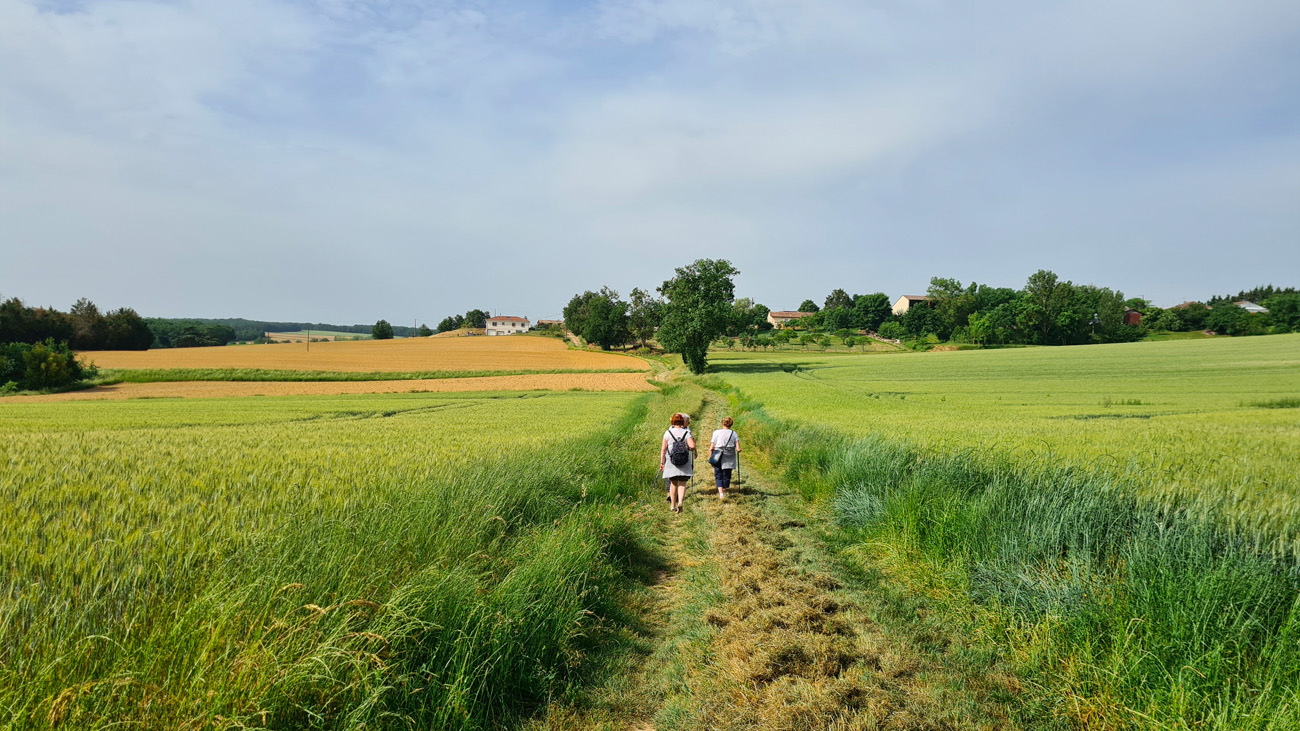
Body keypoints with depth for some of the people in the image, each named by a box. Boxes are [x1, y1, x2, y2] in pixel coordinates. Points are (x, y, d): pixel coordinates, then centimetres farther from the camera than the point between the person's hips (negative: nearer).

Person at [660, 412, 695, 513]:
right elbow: (692, 446, -16)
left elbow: (663, 449, 0)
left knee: (673, 484, 15)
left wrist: (662, 462, 5)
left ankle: (673, 505, 21)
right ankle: (680, 501, -20)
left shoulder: (668, 433, 0)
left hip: (671, 462, 1)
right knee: (682, 484, 3)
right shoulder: (686, 433, -3)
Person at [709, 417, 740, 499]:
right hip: (729, 459, 2)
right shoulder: (734, 434, 2)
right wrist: (738, 450, 16)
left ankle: (721, 493, -12)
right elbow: (738, 449, -6)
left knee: (718, 475, 5)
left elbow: (711, 448, -5)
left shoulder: (716, 432, -2)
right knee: (726, 476, 16)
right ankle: (724, 492, 28)